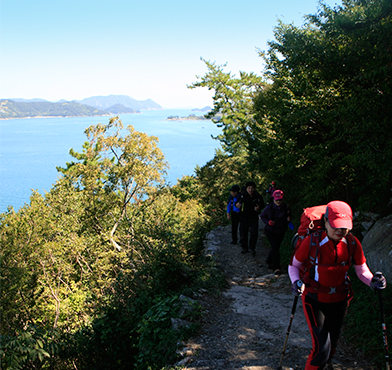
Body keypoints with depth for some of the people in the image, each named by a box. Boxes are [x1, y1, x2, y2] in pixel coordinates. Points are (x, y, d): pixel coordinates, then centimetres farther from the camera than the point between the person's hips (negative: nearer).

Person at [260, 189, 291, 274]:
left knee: (275, 247, 12)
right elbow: (262, 216, 3)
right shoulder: (269, 208, -10)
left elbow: (288, 217, 10)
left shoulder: (286, 207, -5)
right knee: (275, 248, -12)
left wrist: (289, 219, -15)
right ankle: (276, 267, -6)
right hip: (270, 231, -3)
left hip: (281, 231, 3)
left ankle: (269, 262, 36)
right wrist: (268, 222, -16)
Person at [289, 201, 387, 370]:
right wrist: (296, 282, -26)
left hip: (339, 300, 4)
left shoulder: (352, 243, -12)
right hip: (315, 300, -4)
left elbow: (362, 270, -1)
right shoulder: (312, 241, -20)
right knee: (322, 346, -13)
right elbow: (294, 266, -6)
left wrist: (372, 281, -23)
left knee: (332, 342, 22)